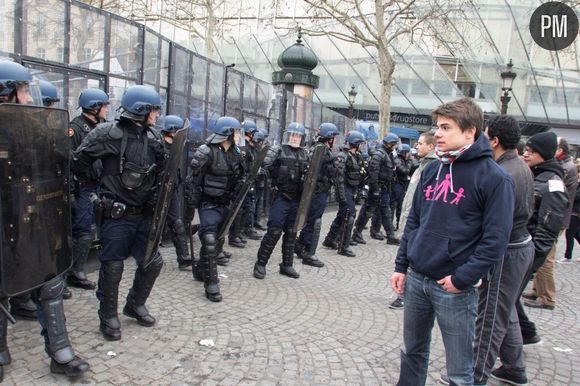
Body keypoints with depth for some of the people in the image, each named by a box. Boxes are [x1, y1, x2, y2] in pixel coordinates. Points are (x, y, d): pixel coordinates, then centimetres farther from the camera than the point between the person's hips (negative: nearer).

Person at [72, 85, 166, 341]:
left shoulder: (153, 139, 5)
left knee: (153, 262, 9)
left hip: (144, 215, 6)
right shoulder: (109, 134, -14)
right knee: (112, 267, 3)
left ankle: (135, 305, 32)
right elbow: (79, 161, -8)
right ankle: (108, 317, 22)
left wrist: (154, 203, 3)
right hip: (116, 216, -6)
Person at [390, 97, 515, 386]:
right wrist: (401, 265, 10)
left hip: (454, 289, -5)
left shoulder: (494, 178, -11)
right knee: (412, 353, 20)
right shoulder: (431, 170, 8)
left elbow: (495, 239, -13)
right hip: (415, 280, 6)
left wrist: (462, 279, -16)